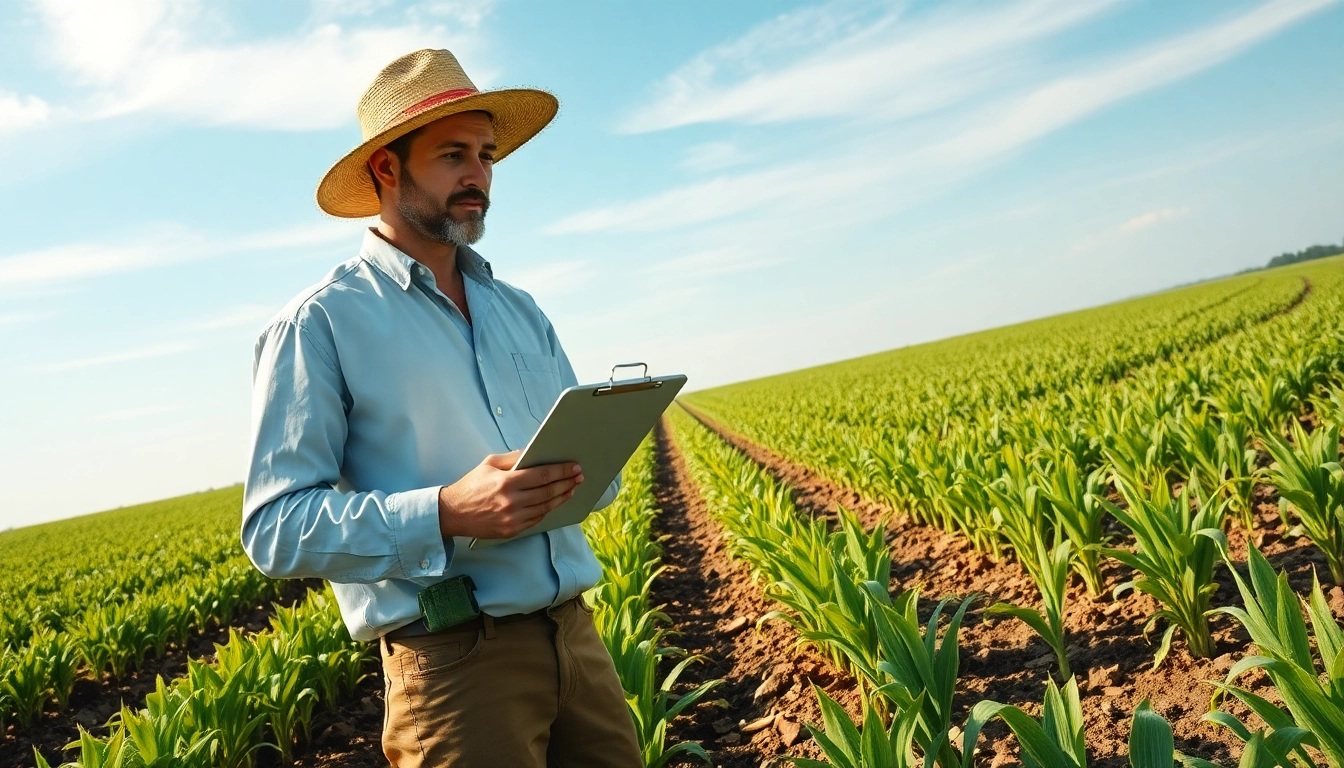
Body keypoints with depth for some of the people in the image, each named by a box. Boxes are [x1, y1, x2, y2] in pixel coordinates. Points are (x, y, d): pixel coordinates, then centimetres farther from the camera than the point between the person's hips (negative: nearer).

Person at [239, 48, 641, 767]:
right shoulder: (319, 324, -4)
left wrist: (590, 469, -7)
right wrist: (447, 513, -22)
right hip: (451, 660, -5)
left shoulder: (520, 311, 15)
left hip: (577, 635, 6)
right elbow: (276, 530, -10)